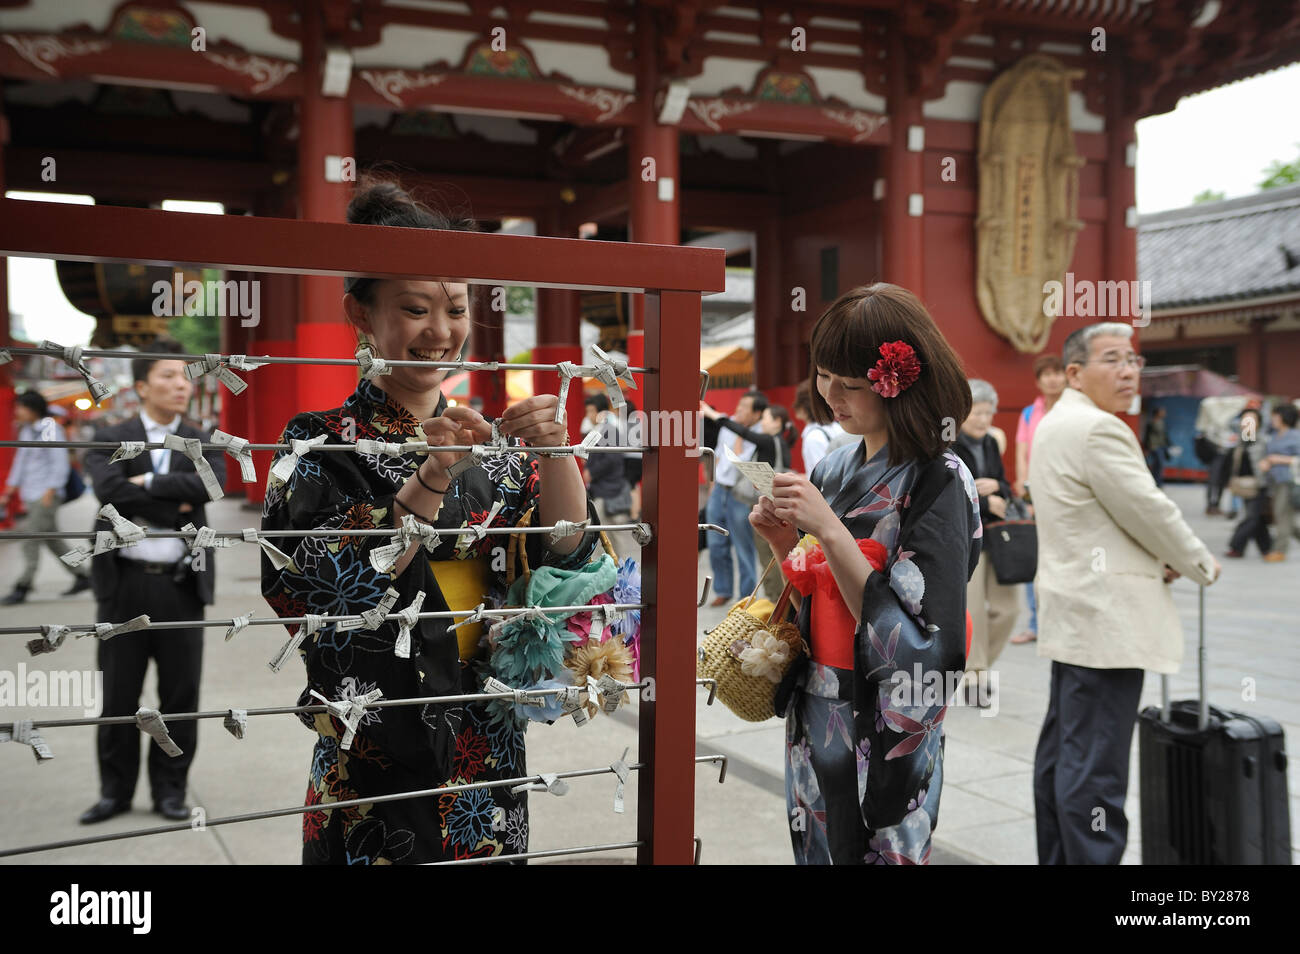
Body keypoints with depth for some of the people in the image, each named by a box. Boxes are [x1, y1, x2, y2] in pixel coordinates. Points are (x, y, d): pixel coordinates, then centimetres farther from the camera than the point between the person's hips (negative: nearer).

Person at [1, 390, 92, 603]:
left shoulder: (51, 429, -11)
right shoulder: (26, 430, 14)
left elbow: (60, 463, -14)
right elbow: (20, 460, 21)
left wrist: (50, 491, -19)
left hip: (46, 496, -9)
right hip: (31, 496, 9)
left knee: (30, 539, -9)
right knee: (52, 539, 11)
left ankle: (22, 588, -4)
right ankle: (83, 575, 19)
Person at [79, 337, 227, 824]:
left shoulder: (203, 443, 7)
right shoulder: (109, 440, 3)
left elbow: (207, 485, -14)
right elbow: (110, 490, -16)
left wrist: (147, 483, -10)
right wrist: (174, 504, -13)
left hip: (182, 584, 1)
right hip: (125, 582, -1)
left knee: (180, 693, 7)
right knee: (118, 693, 9)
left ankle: (170, 787, 21)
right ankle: (115, 789, 24)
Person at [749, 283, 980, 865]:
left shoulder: (938, 483, -17)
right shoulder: (836, 466, 3)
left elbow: (917, 646, -24)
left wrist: (830, 533, -27)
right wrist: (782, 539, -8)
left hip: (884, 737, -7)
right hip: (813, 723, 7)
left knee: (865, 850, 11)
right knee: (816, 849, 21)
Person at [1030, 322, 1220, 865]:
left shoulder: (1056, 424, 16)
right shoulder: (1097, 428, -16)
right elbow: (1149, 511, -14)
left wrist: (1156, 560, 11)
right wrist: (1202, 566, 3)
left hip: (1076, 612, 11)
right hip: (1106, 618, -11)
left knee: (1062, 751, 15)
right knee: (1097, 765, -8)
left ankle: (1057, 856, 25)